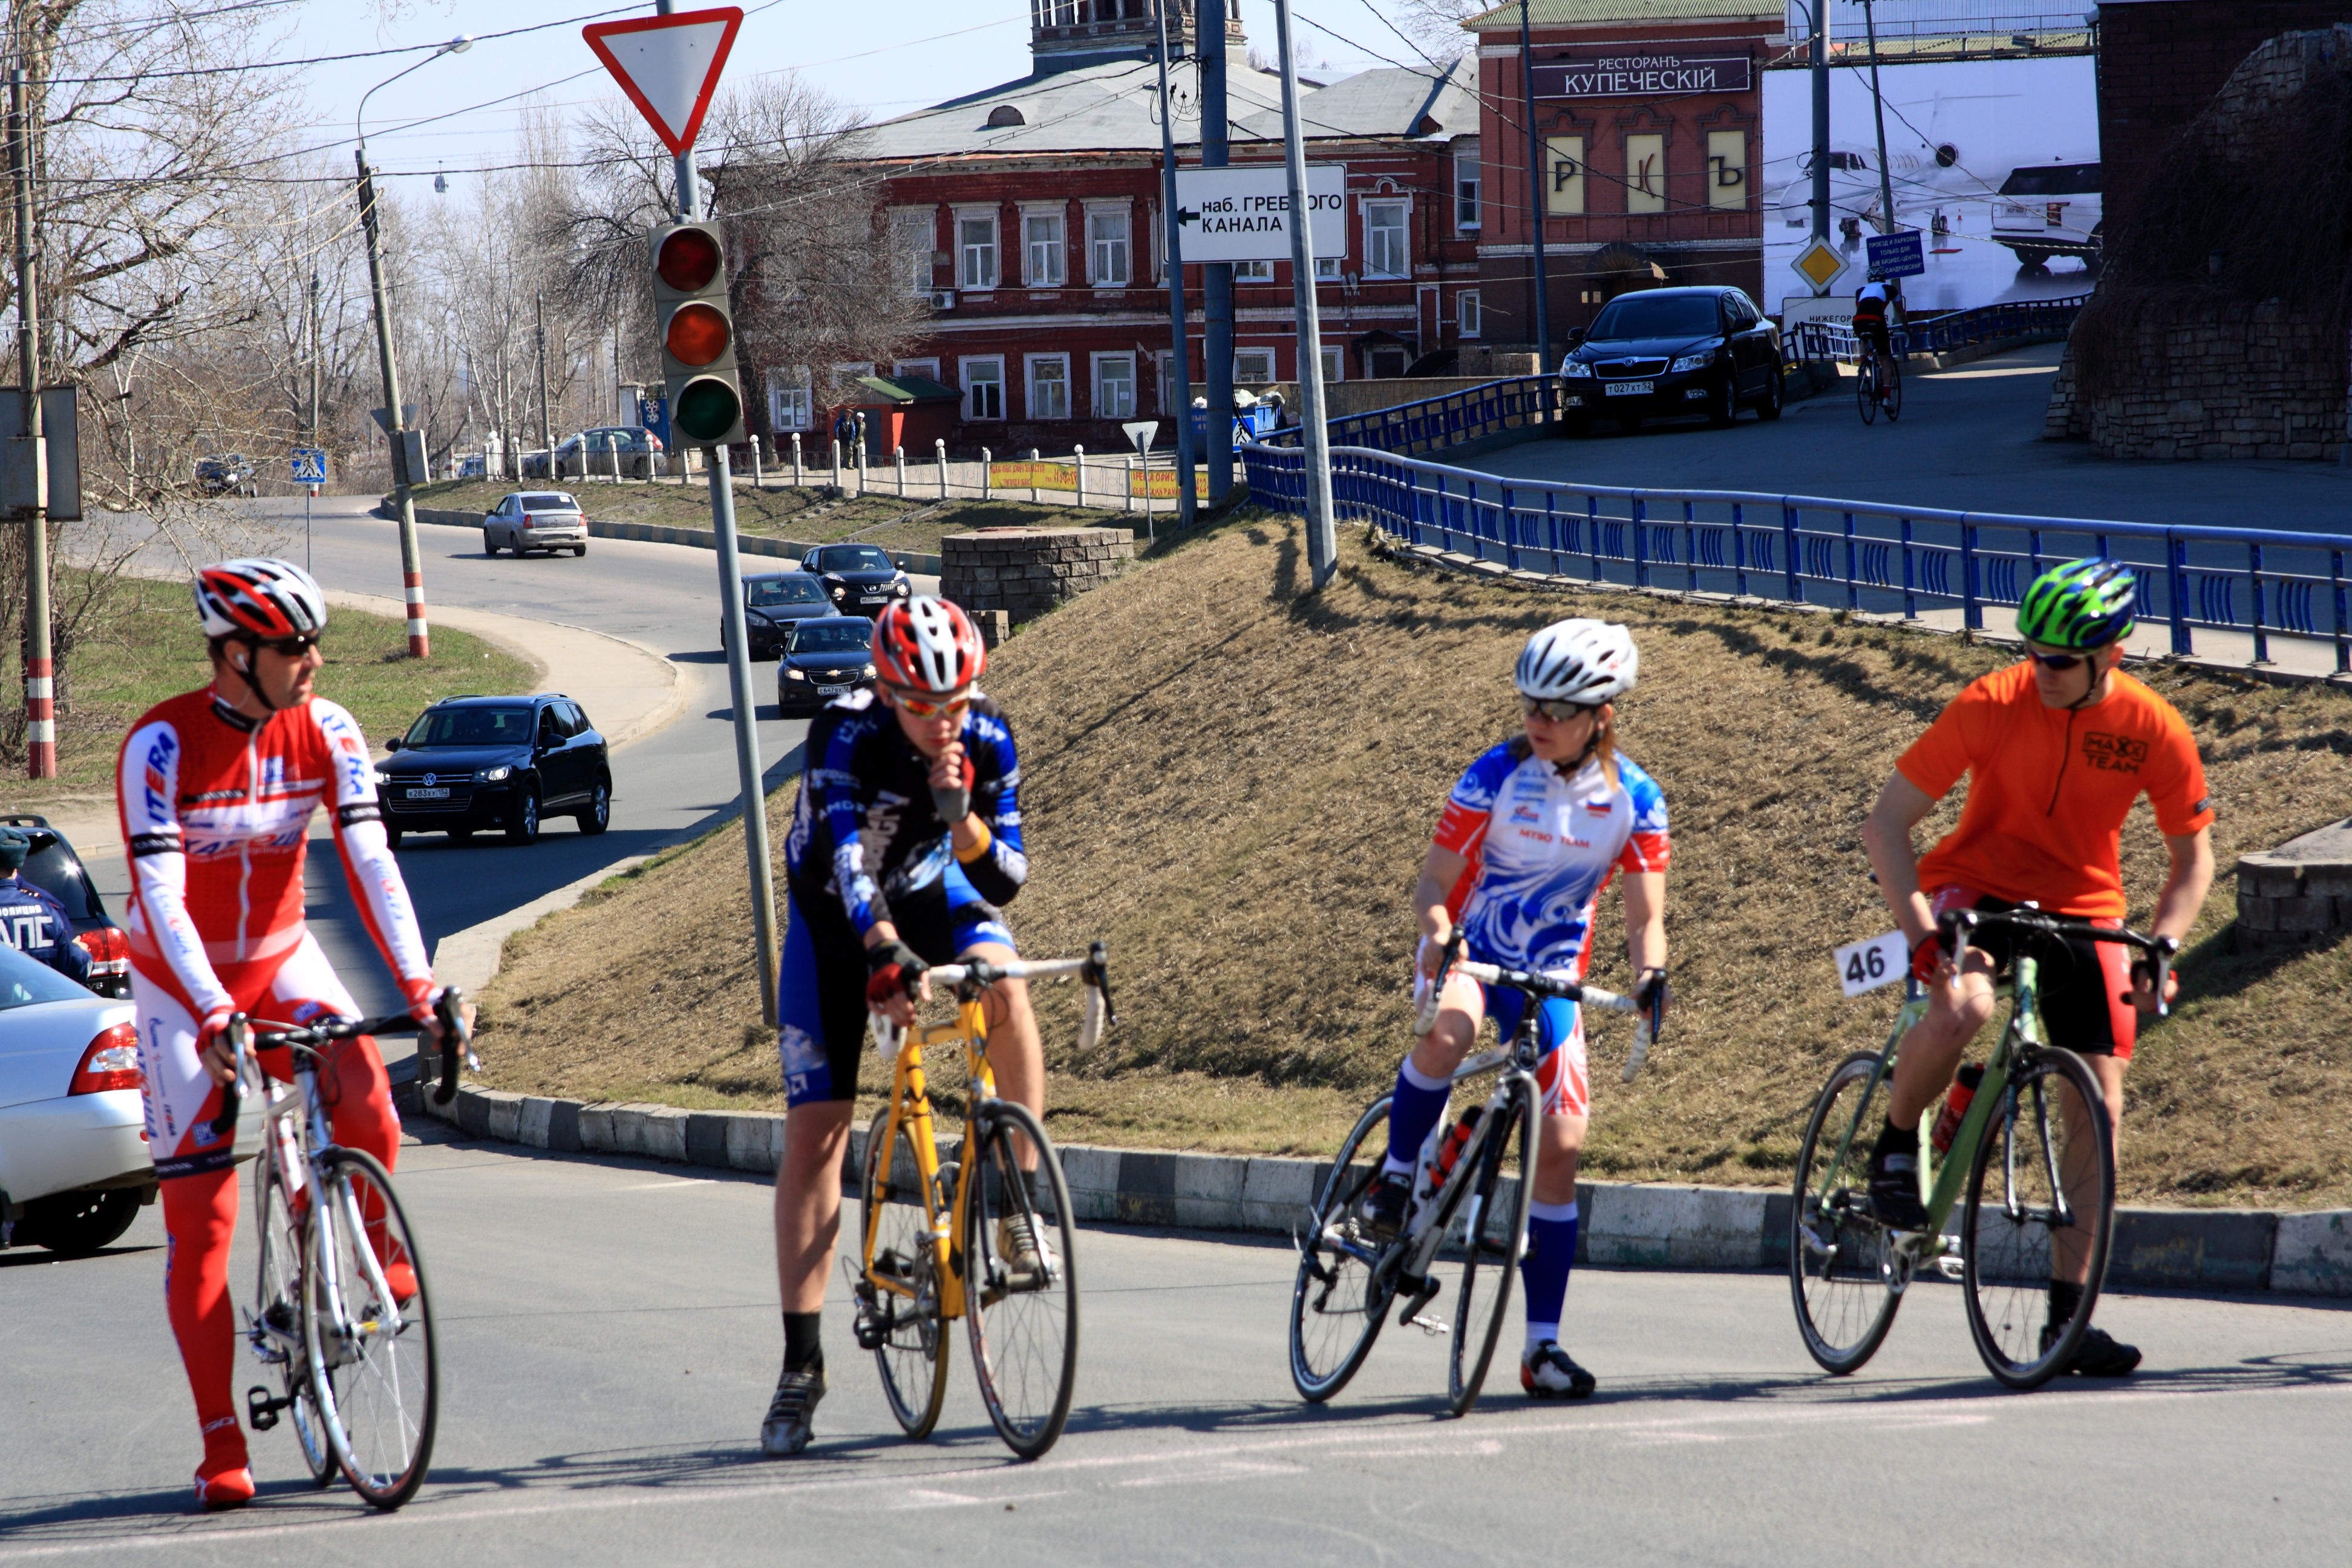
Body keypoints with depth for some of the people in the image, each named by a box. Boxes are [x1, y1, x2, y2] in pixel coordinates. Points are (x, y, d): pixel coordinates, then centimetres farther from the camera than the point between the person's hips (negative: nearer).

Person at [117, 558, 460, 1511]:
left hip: (281, 960, 3)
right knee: (200, 1216, -5)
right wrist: (212, 1011, -42)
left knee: (366, 1106, -28)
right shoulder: (161, 746, -22)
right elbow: (161, 896, -29)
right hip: (183, 980, -3)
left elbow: (369, 861, -17)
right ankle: (220, 1448, 0)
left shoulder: (326, 734, -11)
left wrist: (417, 982, -30)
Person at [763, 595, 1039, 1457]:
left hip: (934, 892, 2)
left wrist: (960, 812, -39)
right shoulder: (845, 736, -31)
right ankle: (801, 1363, -3)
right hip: (836, 915, -2)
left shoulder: (986, 739, -21)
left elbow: (1004, 881, -21)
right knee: (813, 1135, -8)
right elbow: (847, 856, -46)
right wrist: (887, 955, -61)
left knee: (1004, 989, -33)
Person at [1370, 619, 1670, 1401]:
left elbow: (1645, 914, -7)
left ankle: (1543, 1344, 4)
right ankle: (1397, 1174, -14)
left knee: (1560, 1150, -5)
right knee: (1448, 1034, -40)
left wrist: (1650, 971, -29)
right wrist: (1436, 929, -34)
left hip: (1552, 977, 2)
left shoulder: (1634, 799, -7)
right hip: (1469, 956, -2)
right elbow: (1437, 879, -11)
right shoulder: (1497, 775, -12)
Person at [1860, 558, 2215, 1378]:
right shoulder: (1993, 704, -20)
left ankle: (2068, 1314, 3)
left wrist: (2159, 949, -15)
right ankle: (1896, 1144, -7)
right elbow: (1885, 825, -17)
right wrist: (1921, 930, -28)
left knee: (2097, 1106, -6)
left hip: (2082, 910, 3)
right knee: (1964, 1006, -36)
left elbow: (2193, 856, 1)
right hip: (1977, 886, -3)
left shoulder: (2155, 731, -13)